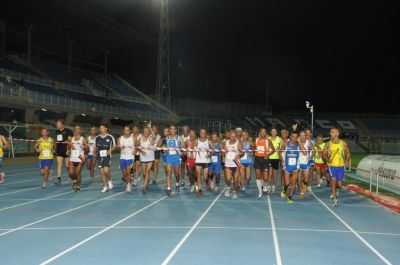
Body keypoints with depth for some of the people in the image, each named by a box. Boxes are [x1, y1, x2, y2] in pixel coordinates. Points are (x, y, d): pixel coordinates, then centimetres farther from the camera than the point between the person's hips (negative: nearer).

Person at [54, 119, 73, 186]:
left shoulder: (68, 131, -6)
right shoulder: (57, 132, 13)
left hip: (66, 150, -5)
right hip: (59, 151, 5)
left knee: (68, 166, 2)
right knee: (59, 165, -3)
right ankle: (59, 179, -5)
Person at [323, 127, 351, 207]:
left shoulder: (344, 144, -1)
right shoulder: (328, 144, -2)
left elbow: (348, 153, 10)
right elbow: (324, 154, 2)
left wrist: (347, 160, -7)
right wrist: (327, 159, -18)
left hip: (341, 166, 1)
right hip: (331, 165, -1)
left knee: (339, 184, 2)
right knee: (333, 180, -18)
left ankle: (334, 190, 39)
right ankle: (335, 200, -12)